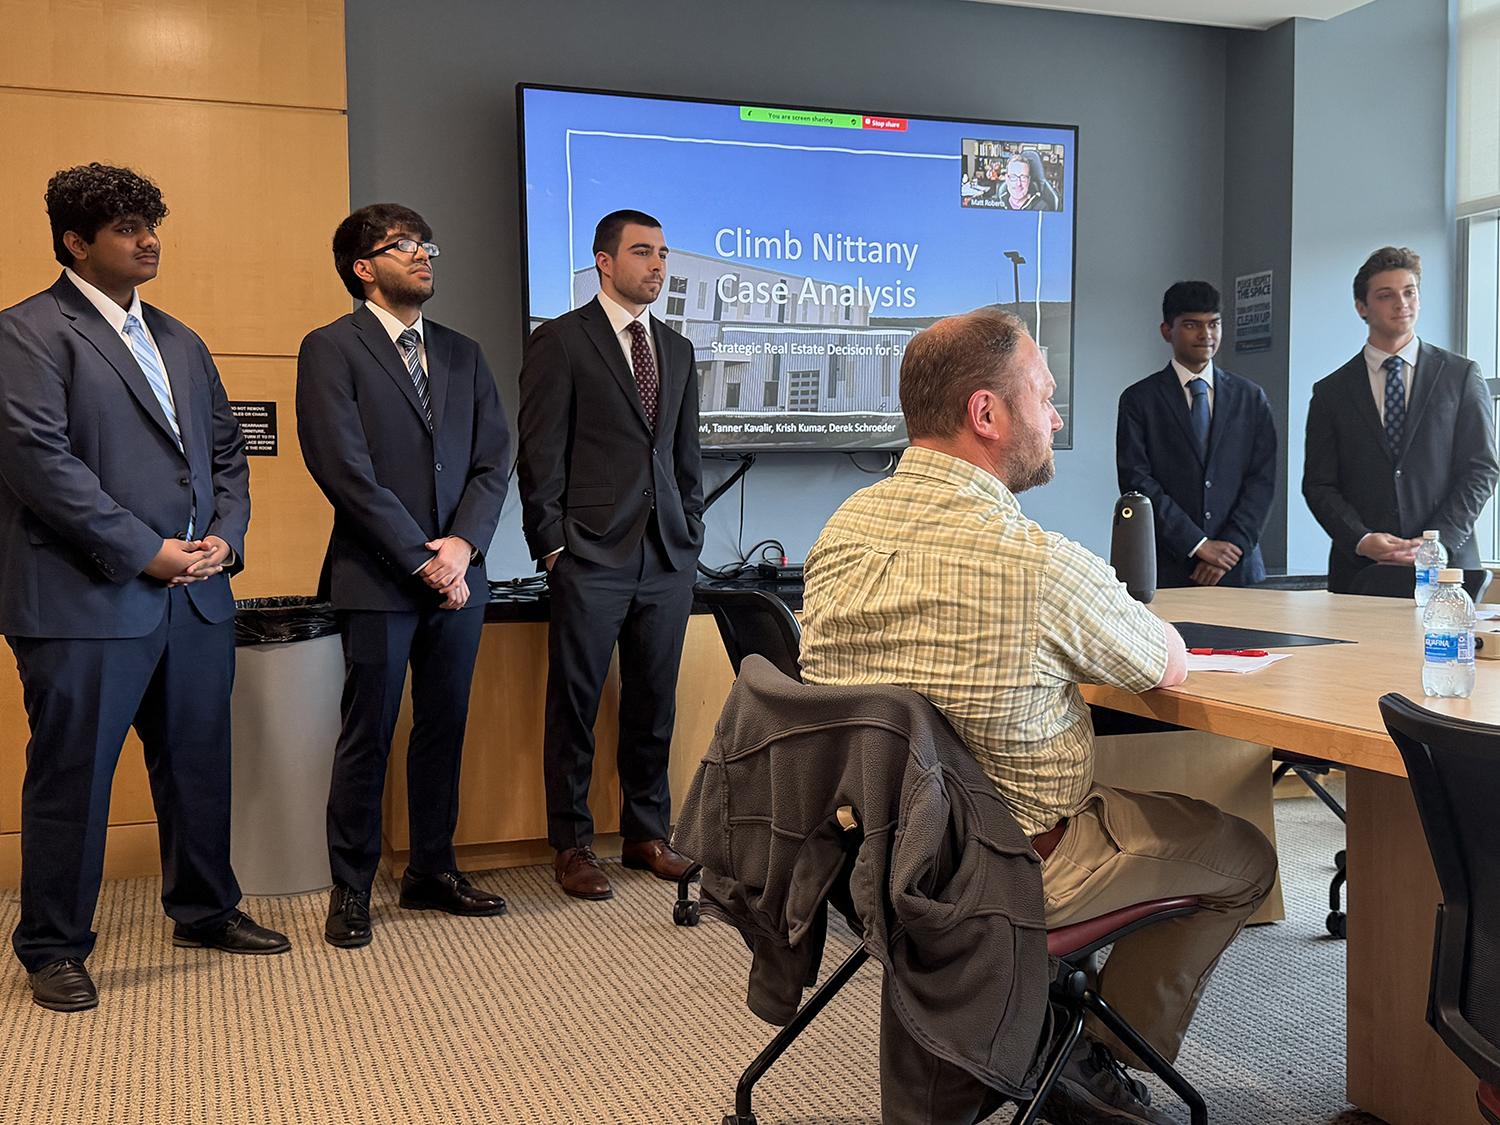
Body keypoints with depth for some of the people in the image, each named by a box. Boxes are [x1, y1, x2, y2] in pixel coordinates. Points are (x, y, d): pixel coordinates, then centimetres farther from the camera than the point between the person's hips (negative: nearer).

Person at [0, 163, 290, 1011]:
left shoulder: (179, 340, 18)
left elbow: (226, 446, 19)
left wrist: (227, 535, 1)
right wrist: (145, 552, -16)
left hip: (197, 594, 7)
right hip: (87, 600, -7)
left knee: (199, 764, 15)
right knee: (72, 776, 3)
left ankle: (206, 910, 32)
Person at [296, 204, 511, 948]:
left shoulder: (462, 354, 14)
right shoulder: (331, 349, -3)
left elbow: (493, 460, 8)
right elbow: (346, 469, -12)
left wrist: (463, 544, -8)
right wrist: (422, 559, -14)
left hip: (457, 574, 5)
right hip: (377, 579, -5)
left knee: (443, 729, 12)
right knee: (367, 739, 3)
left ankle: (433, 872, 25)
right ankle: (350, 891, 15)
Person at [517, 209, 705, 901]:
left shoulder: (677, 350, 17)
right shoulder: (561, 341, -1)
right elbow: (540, 455, -4)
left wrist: (690, 536, 11)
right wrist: (552, 547, -9)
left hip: (667, 558, 5)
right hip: (592, 558, -5)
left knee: (654, 705, 11)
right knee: (575, 705, 3)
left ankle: (647, 833, 23)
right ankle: (571, 844, 14)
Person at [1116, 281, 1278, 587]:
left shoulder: (1251, 398, 11)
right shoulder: (1139, 400, 3)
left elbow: (1262, 480, 4)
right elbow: (1136, 481, -6)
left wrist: (1232, 546, -9)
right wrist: (1197, 544, -11)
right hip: (1167, 568, -2)